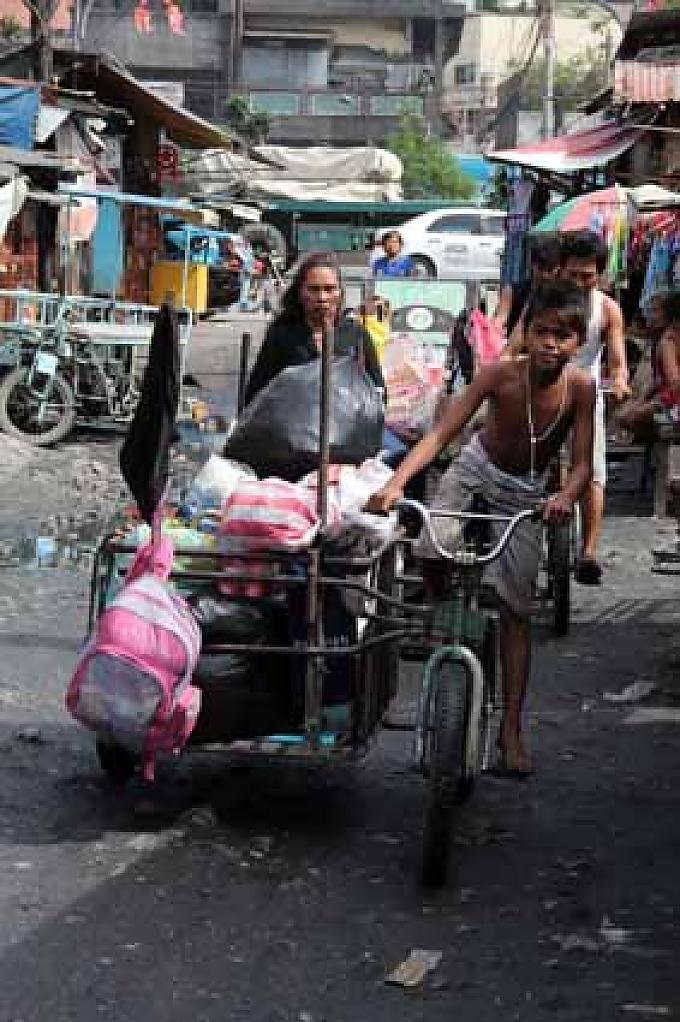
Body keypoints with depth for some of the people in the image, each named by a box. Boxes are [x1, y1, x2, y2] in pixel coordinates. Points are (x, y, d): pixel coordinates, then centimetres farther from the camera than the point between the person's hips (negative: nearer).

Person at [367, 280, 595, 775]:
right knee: (435, 551, -28)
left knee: (516, 611, 2)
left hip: (525, 495, 1)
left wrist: (565, 497, -44)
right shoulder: (499, 374, -27)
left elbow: (583, 464, -22)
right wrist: (395, 483, -44)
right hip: (475, 473, -1)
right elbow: (440, 434, -31)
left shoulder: (580, 387, -24)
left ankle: (512, 728, 9)